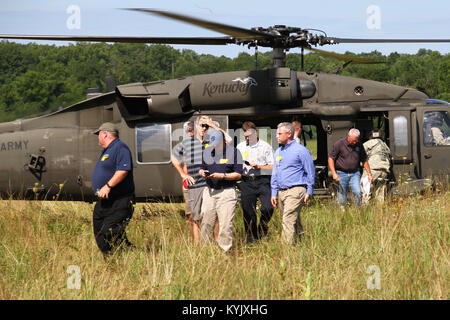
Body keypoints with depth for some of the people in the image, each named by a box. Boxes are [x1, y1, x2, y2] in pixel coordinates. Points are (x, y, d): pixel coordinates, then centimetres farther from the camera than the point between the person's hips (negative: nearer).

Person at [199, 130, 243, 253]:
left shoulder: (234, 152, -2)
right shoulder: (207, 151, 13)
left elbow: (238, 174, -4)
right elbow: (201, 169, 20)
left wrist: (222, 176, -16)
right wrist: (202, 173, -4)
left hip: (226, 193, -4)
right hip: (209, 191, 4)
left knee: (225, 225, -8)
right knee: (206, 224, 2)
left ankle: (225, 251, -2)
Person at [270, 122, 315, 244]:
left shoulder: (301, 151, -5)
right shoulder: (278, 152, 17)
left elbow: (310, 172, -3)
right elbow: (275, 173, 23)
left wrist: (309, 192, -7)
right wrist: (274, 193, 17)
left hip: (295, 191, -8)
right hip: (281, 192, 8)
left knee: (288, 221, -16)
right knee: (294, 221, 13)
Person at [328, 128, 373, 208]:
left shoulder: (359, 145, 4)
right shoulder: (339, 144, -7)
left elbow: (364, 160, 16)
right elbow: (331, 158, -5)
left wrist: (369, 174, 9)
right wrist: (334, 173, -15)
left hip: (354, 174, 2)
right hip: (342, 173, -2)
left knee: (358, 192, -16)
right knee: (341, 197, -2)